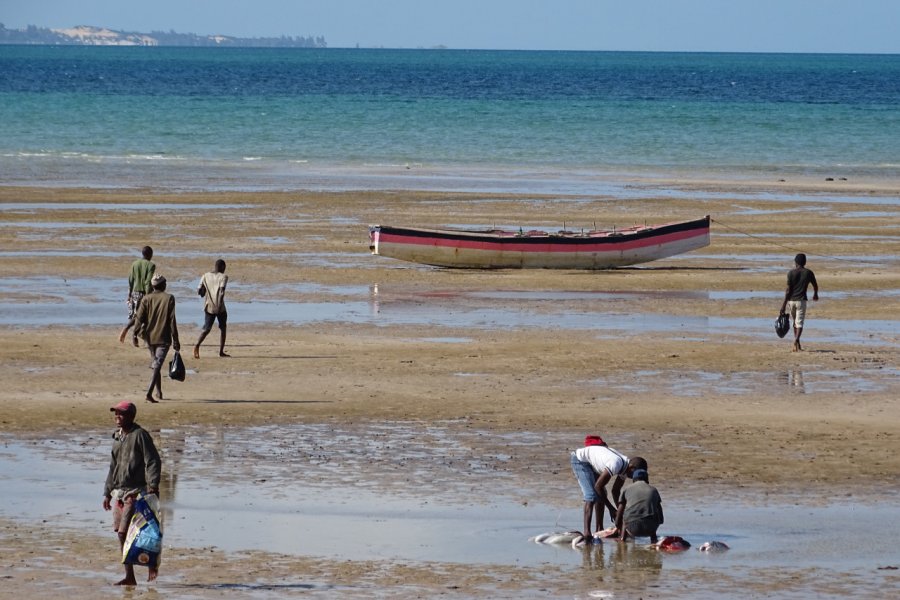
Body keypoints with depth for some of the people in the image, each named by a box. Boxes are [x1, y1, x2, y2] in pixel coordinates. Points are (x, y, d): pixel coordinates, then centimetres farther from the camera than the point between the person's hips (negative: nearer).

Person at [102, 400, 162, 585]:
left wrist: (153, 485, -24)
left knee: (125, 532, -14)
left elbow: (153, 462, -13)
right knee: (121, 535, 5)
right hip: (118, 492, 8)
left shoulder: (140, 435, -8)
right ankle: (129, 577, 9)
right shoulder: (117, 437, 17)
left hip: (135, 492, -8)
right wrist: (107, 492, 22)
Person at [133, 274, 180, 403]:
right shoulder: (169, 298, -5)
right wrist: (175, 340, -3)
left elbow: (139, 318, -3)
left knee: (155, 364, 21)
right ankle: (149, 392, -25)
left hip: (150, 337, 4)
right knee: (157, 366, -10)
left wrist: (136, 334, 2)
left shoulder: (146, 299, 2)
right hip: (163, 338, -4)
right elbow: (172, 320, -7)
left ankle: (159, 392, 31)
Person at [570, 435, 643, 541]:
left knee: (601, 495, 9)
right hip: (580, 460, -9)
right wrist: (611, 508, -22)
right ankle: (586, 531, -27)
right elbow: (598, 486, -28)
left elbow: (615, 491, 7)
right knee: (591, 495, -20)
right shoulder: (615, 465, -34)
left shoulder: (625, 466, -5)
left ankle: (599, 529, 15)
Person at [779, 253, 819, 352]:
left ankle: (797, 345, 22)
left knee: (795, 322, 16)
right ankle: (796, 340, -30)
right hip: (801, 300, -1)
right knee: (799, 322, -6)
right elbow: (815, 286, 13)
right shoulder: (809, 273, 0)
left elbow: (788, 289, -9)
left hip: (791, 300, 1)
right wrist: (815, 295, 34)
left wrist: (784, 303, -7)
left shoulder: (791, 273, -4)